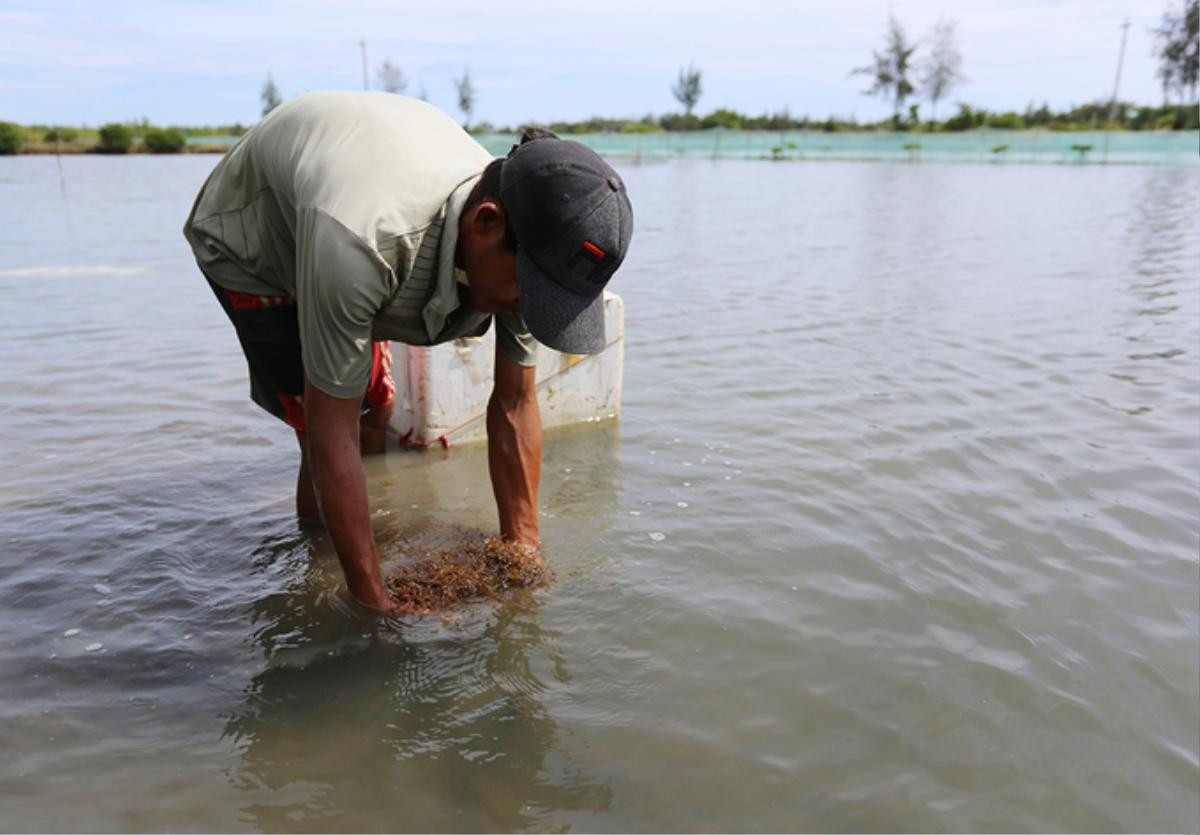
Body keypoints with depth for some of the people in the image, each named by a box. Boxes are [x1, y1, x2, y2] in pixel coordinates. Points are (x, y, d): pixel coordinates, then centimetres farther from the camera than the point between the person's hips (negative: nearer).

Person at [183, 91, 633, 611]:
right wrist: (375, 604, -33)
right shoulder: (357, 243, -48)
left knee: (377, 412, 10)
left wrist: (523, 553, -15)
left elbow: (515, 404, -17)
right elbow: (331, 434, -39)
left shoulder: (529, 238, -27)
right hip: (246, 247, -5)